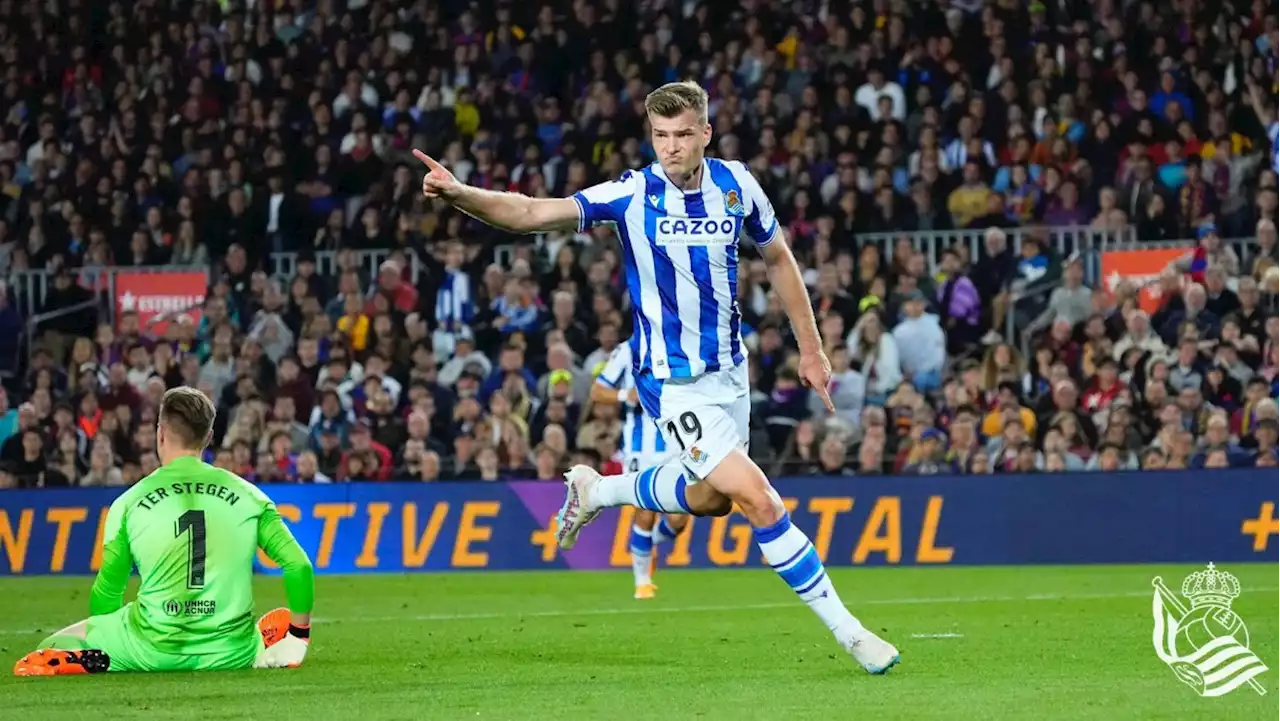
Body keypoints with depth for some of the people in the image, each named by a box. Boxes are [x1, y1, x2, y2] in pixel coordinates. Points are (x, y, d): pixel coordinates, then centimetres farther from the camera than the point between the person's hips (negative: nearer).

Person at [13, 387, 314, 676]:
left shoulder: (129, 502, 2)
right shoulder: (246, 495, 3)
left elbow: (107, 592, 10)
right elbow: (298, 565, -2)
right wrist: (298, 636, 11)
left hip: (154, 653, -1)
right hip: (229, 654, 1)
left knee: (49, 650, 19)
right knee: (284, 620, 34)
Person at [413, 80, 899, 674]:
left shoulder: (736, 185, -4)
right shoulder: (632, 195, -17)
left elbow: (779, 259, 11)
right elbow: (531, 213, -23)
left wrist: (811, 349, 11)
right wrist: (458, 193, -39)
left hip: (729, 369, 6)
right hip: (674, 383, -6)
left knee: (711, 497, 21)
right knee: (758, 498, -14)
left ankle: (596, 491, 43)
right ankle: (845, 629, -5)